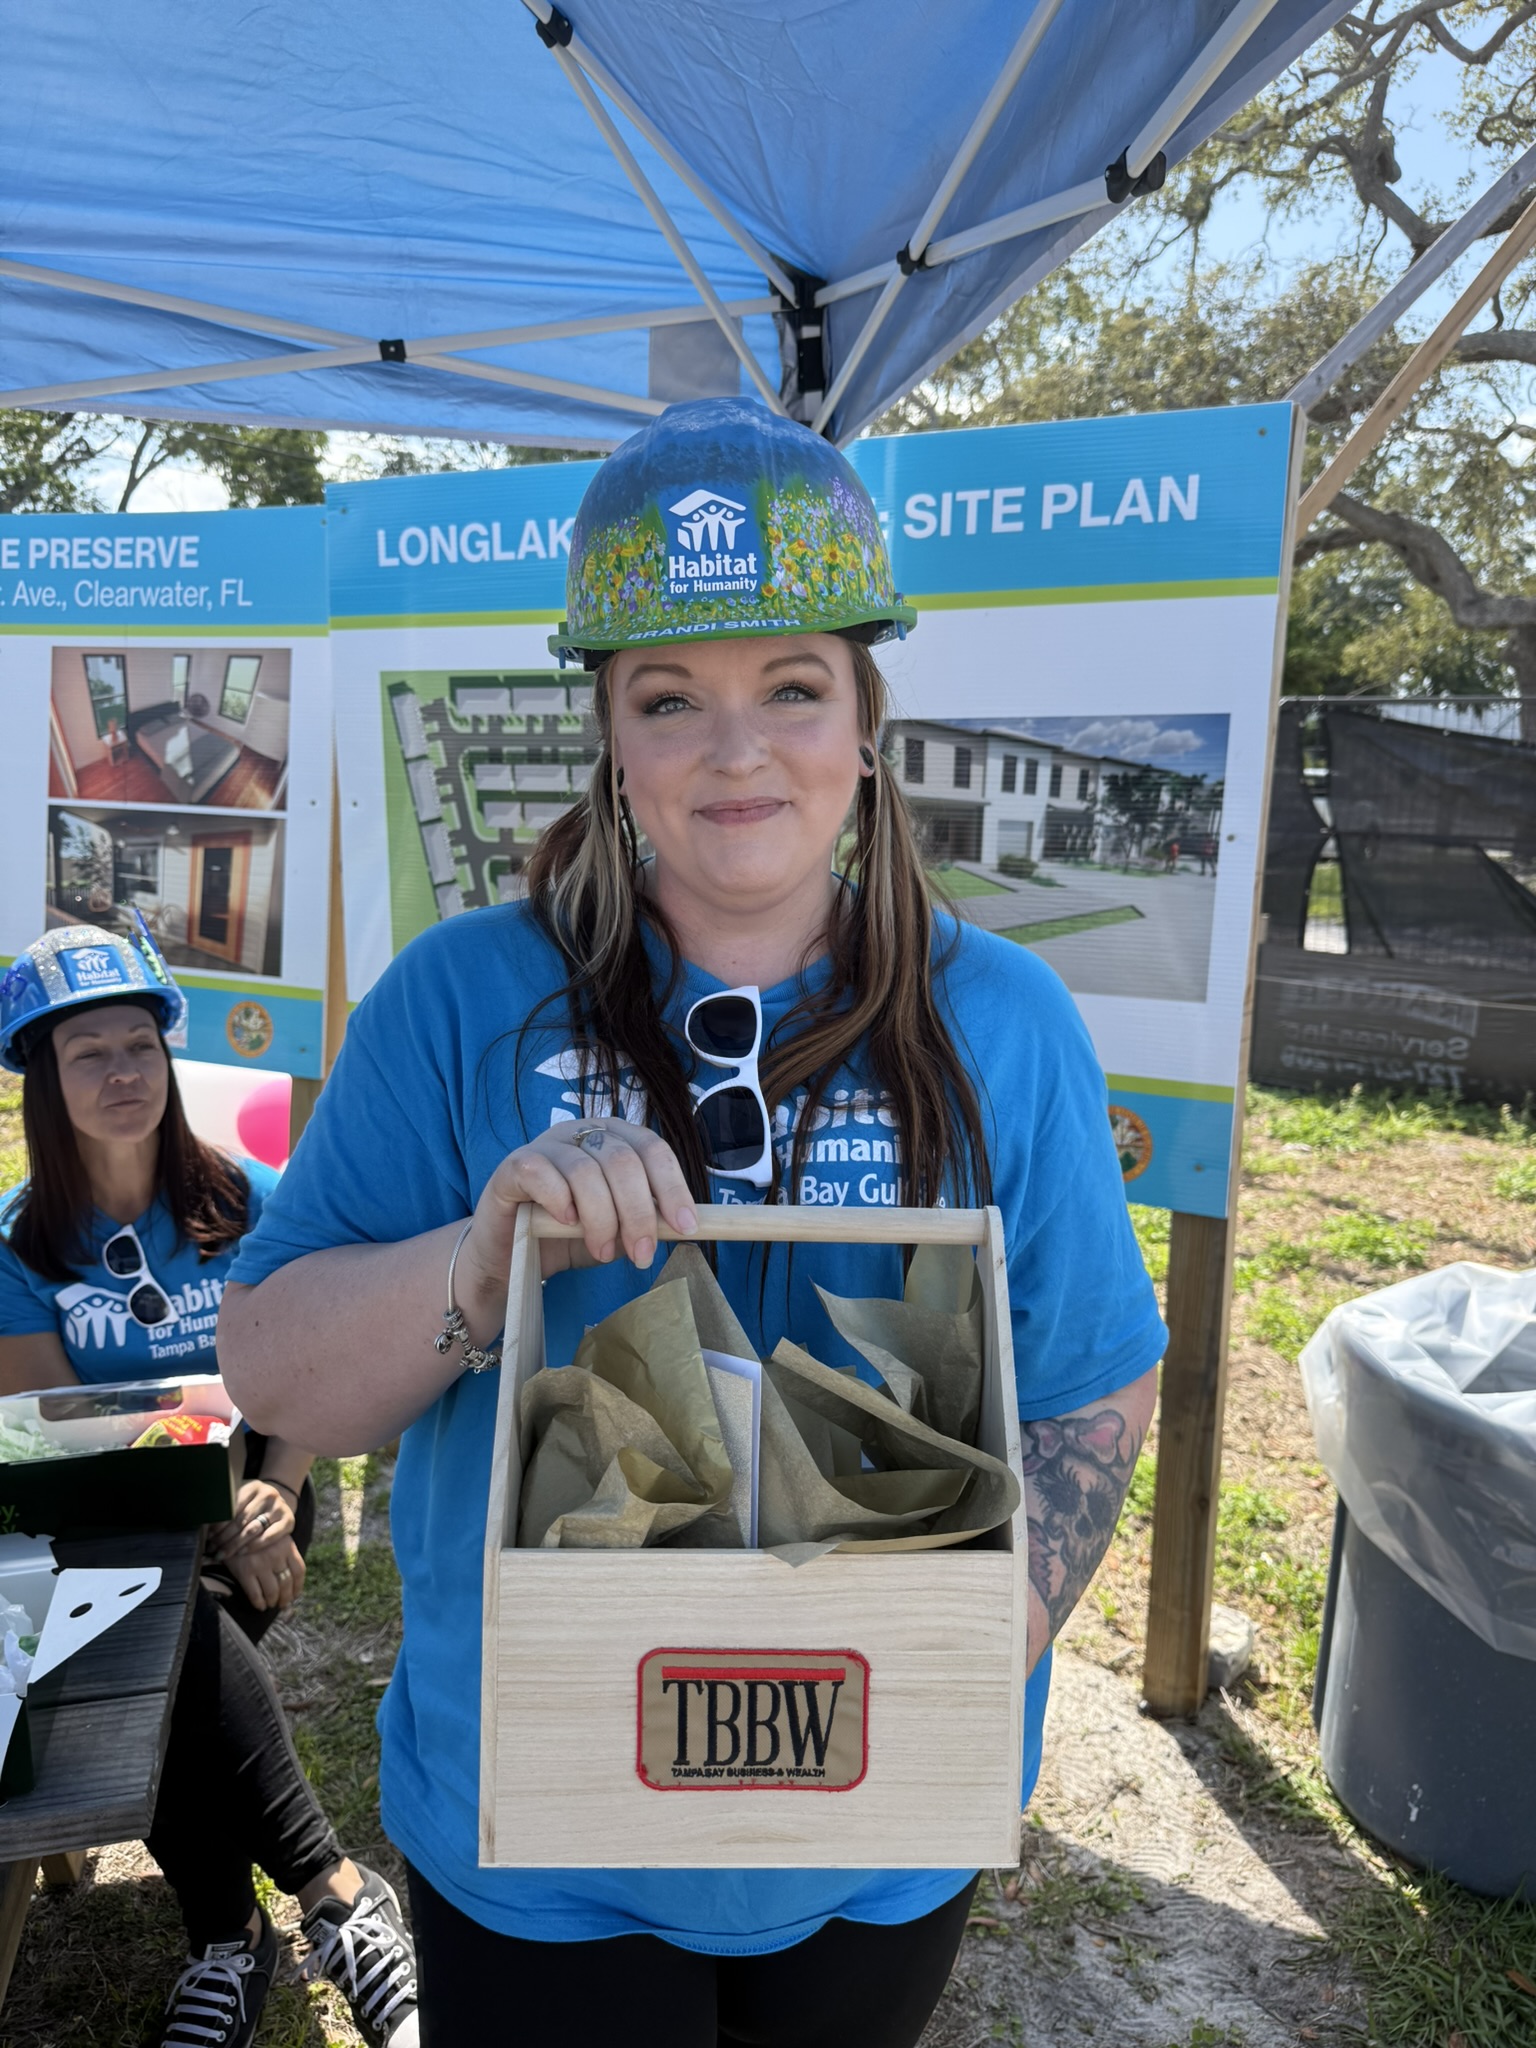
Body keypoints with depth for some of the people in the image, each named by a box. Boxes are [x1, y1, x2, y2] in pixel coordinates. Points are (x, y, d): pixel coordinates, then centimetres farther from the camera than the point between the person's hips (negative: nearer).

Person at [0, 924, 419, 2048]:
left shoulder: (249, 1201, 2)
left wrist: (270, 1498, -19)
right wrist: (211, 1525, -19)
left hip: (252, 1498, 0)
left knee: (179, 1643, -30)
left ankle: (231, 1942, -12)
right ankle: (338, 1893, -22)